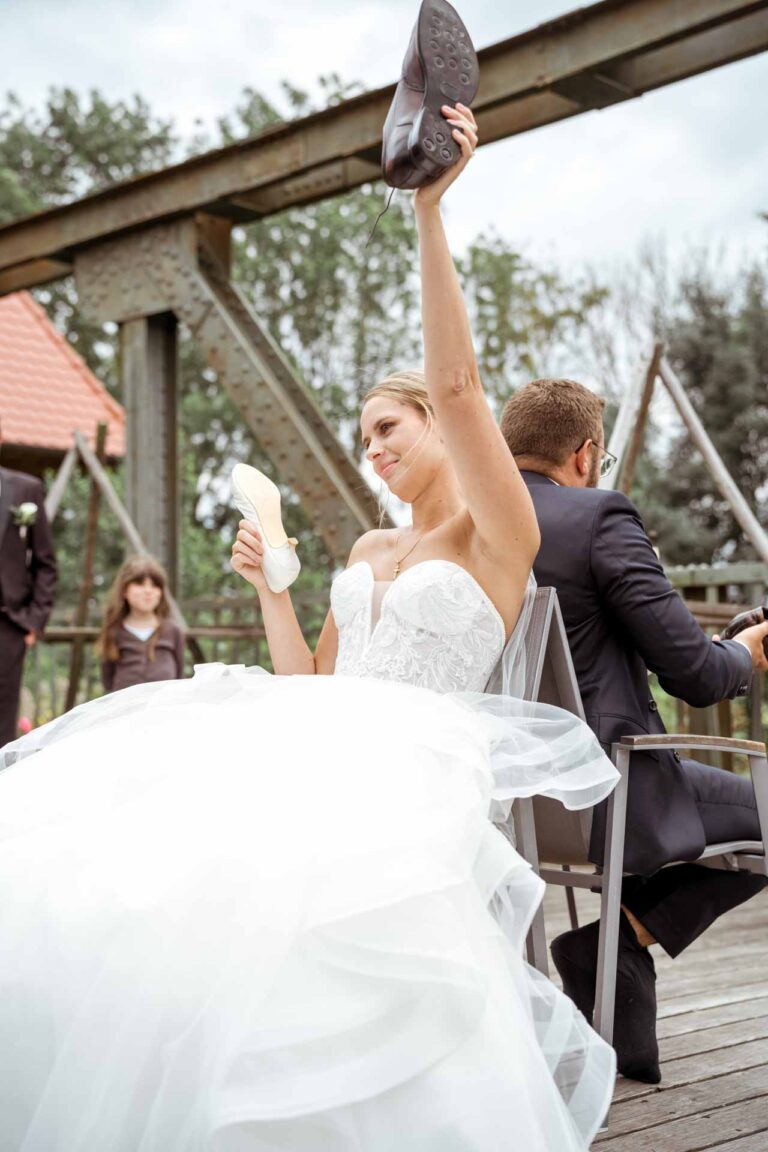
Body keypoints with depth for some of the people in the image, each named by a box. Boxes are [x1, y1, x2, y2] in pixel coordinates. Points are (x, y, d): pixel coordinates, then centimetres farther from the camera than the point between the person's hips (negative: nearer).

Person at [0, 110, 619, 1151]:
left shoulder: (500, 536, 2)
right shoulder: (367, 551, 25)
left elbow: (455, 381, -13)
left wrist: (431, 209, -19)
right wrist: (271, 585, 11)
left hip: (412, 772, -7)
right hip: (323, 754, 7)